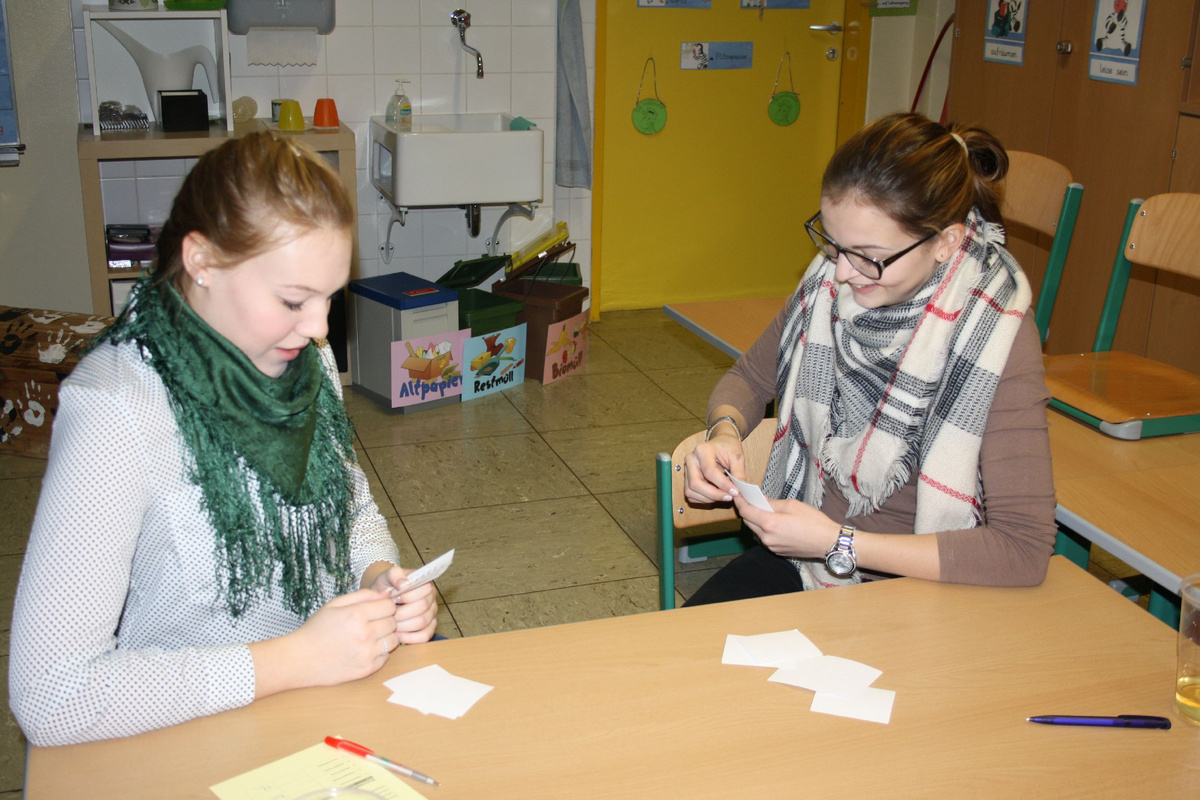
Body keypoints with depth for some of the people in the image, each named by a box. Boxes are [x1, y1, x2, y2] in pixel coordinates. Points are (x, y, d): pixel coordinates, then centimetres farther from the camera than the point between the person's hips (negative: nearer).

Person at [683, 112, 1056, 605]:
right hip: (806, 552, 4)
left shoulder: (996, 334, -21)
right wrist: (725, 431, -12)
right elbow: (751, 378, 12)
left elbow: (1025, 552, -25)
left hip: (919, 583, -4)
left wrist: (839, 545, -26)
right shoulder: (831, 280, -6)